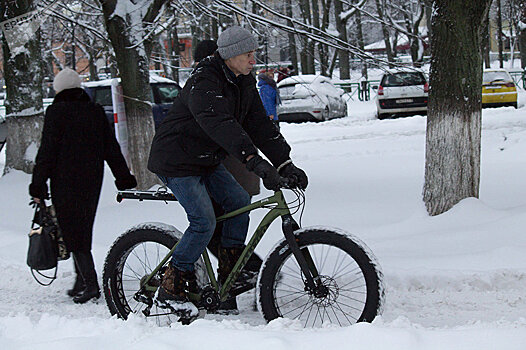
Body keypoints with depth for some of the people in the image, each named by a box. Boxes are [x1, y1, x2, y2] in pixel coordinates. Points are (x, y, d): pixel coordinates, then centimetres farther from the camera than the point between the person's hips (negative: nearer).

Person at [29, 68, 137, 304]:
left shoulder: (57, 111, -6)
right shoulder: (96, 111, 9)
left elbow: (47, 151, -10)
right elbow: (111, 148, 11)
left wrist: (38, 185, -7)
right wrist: (124, 179, 16)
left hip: (65, 180, -6)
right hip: (93, 181, 6)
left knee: (72, 231, -4)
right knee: (84, 229, 14)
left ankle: (90, 283, -11)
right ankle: (82, 282, 17)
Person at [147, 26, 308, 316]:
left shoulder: (243, 83, 2)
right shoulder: (204, 83, -26)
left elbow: (260, 126, 1)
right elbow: (220, 125, -41)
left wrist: (285, 164, -10)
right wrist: (256, 162, -51)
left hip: (206, 161, 9)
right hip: (176, 162, -9)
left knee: (239, 202, -1)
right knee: (204, 222, -17)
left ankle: (229, 273, 10)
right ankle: (170, 290, -7)